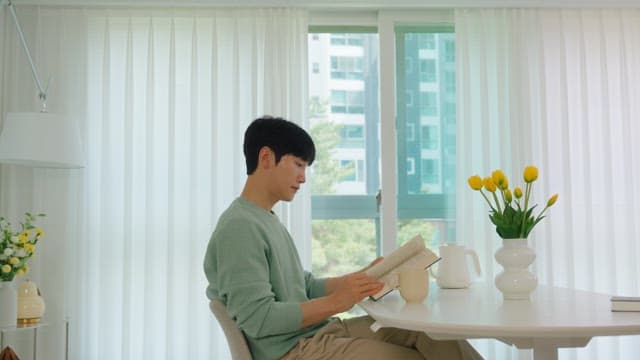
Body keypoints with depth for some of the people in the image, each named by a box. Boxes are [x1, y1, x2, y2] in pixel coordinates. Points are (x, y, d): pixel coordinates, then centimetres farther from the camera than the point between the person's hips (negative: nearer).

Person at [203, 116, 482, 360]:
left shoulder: (269, 221, 15)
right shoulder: (239, 227, -16)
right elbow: (257, 318, -23)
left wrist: (362, 278, 3)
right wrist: (336, 302, -23)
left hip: (317, 332, 9)